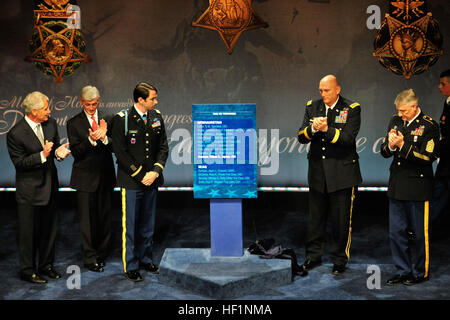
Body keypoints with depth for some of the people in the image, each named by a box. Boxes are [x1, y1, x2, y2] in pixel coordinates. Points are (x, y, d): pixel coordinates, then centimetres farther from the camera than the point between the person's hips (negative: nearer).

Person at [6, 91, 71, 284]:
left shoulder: (50, 123, -1)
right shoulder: (16, 134, -20)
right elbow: (19, 163, -17)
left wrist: (58, 152, -12)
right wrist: (42, 156, -28)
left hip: (49, 186, 7)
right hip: (29, 191, -6)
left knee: (50, 228, 16)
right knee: (29, 232, 6)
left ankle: (46, 265, 32)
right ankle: (27, 270, 21)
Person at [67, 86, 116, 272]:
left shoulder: (107, 120, 6)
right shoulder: (74, 123, -1)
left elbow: (113, 148, -1)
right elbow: (76, 152, -7)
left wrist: (104, 137, -20)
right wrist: (91, 140, -24)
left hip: (105, 176, 3)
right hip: (85, 178, -3)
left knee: (105, 217, 9)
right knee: (87, 220, -1)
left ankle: (101, 254, 22)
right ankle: (90, 258, 8)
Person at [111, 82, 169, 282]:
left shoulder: (156, 117, 5)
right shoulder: (122, 119, -11)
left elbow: (163, 147, 7)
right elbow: (120, 152, -12)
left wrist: (156, 171, -7)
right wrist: (141, 175, -13)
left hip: (152, 179, 5)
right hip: (131, 181, -5)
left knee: (148, 224, 15)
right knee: (130, 225, 3)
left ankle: (146, 259, 30)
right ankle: (130, 266, 14)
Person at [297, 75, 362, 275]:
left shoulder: (351, 109, -5)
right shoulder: (312, 107, 7)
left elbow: (348, 138, -16)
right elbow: (301, 137, 0)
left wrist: (326, 129, -26)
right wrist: (312, 129, -20)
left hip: (342, 174, -4)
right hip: (317, 173, 4)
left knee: (341, 220, 4)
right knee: (315, 218, 12)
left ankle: (340, 259, 17)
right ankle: (313, 256, 25)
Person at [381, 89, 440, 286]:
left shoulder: (429, 126, -9)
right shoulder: (395, 121, 9)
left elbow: (427, 157, -16)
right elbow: (384, 152, 11)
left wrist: (403, 145, -21)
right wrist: (390, 146, -11)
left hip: (418, 188, -6)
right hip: (397, 186, 6)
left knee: (420, 233, 5)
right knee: (396, 232, 9)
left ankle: (421, 272, 21)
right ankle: (403, 271, 22)